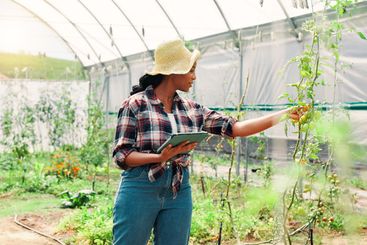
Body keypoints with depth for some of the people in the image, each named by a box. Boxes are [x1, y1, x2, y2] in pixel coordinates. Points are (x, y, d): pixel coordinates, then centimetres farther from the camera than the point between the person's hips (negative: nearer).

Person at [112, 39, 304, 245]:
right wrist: (161, 157, -24)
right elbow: (121, 156, -8)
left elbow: (236, 128, 4)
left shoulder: (191, 109, 9)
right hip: (140, 189, -5)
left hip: (179, 192, 5)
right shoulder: (135, 104, -5)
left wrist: (284, 114, 1)